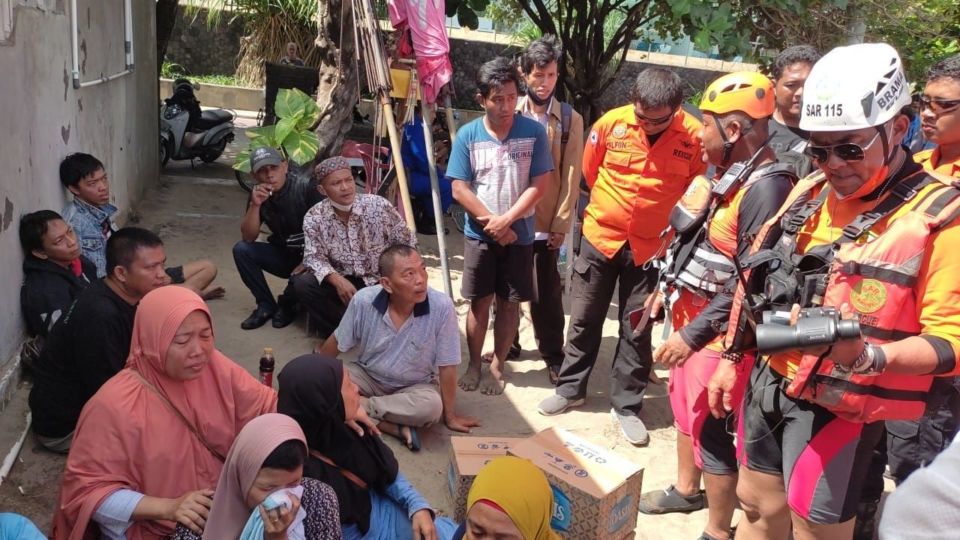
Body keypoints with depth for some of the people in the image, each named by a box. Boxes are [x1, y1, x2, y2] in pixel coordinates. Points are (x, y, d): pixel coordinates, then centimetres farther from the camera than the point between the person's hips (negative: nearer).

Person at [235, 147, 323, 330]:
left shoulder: (307, 188, -18)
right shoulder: (259, 194, -3)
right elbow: (248, 238, -9)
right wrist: (255, 205, -23)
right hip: (284, 255, 5)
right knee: (241, 249, -15)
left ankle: (287, 305, 3)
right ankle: (266, 305, -3)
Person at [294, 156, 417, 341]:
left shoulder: (378, 205, -14)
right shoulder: (314, 217, -10)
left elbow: (408, 245, -6)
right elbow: (314, 258, -11)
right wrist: (336, 280, -30)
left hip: (380, 282, 0)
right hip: (342, 282, 1)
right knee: (302, 284, -23)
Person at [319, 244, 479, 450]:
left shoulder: (442, 306, -27)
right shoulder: (363, 301, -21)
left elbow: (447, 367, -16)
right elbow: (337, 343, -2)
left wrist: (450, 417, -9)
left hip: (414, 387, -2)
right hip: (368, 376, 2)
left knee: (431, 406, -35)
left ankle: (359, 406, -16)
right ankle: (397, 427, -22)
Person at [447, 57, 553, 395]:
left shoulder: (533, 132, -6)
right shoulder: (467, 135, -6)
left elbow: (539, 184, -8)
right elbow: (460, 190, -6)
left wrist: (505, 221, -15)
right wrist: (491, 223, -11)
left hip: (519, 234, 0)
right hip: (479, 234, 0)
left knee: (509, 303, 8)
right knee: (480, 302, 8)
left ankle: (497, 366, 23)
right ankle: (474, 365, 23)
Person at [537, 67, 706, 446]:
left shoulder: (694, 136, -15)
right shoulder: (611, 123, -11)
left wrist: (670, 229, 1)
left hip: (650, 247, -1)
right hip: (600, 237, 1)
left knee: (637, 330, 9)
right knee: (584, 319, 13)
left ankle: (627, 406, 24)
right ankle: (571, 389, 30)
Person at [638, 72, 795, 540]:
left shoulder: (766, 188, -23)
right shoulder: (728, 175, 7)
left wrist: (693, 333, -21)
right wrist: (670, 290, 17)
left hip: (717, 332, -9)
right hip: (689, 316, 9)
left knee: (710, 430, 2)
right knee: (685, 407, 23)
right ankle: (686, 490, 44)